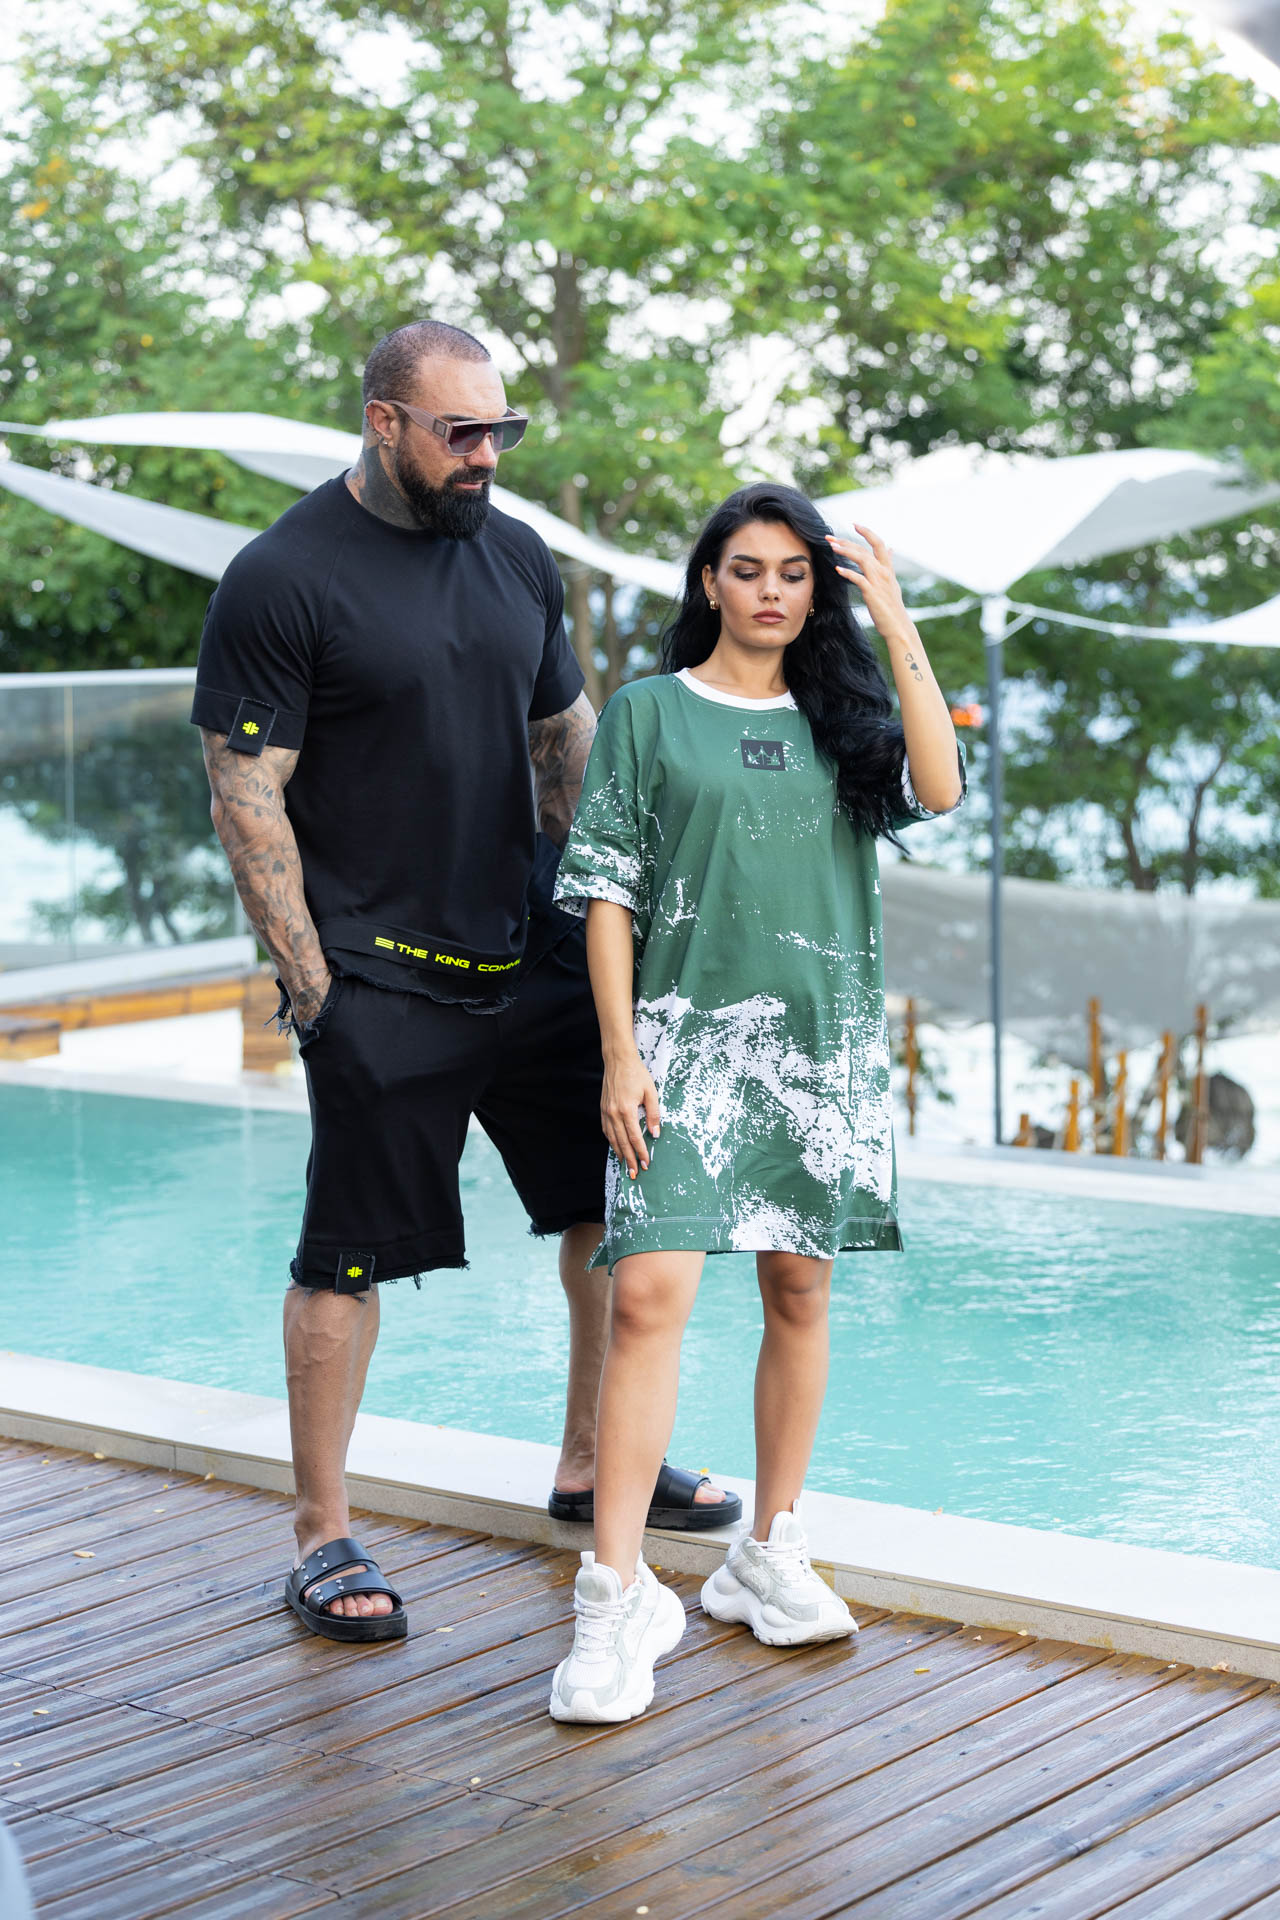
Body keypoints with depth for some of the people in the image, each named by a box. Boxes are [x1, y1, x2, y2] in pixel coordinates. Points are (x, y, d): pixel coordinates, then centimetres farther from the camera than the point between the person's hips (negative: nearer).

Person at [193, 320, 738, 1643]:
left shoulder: (517, 558, 10)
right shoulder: (282, 579, -10)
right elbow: (246, 798, -11)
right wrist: (311, 981, -13)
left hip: (533, 953, 7)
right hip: (380, 979, -6)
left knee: (617, 1197, 11)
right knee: (349, 1258, -1)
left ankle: (593, 1460, 29)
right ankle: (322, 1536, 12)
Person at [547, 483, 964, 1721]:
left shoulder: (841, 717, 12)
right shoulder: (648, 713, 5)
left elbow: (939, 791, -8)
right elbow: (607, 891, 1)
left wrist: (899, 630, -8)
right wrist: (620, 1051, -7)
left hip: (826, 1038, 4)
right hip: (686, 1032, -3)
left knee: (799, 1293, 8)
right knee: (648, 1294, -14)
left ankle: (769, 1557, 22)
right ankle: (618, 1595, -12)